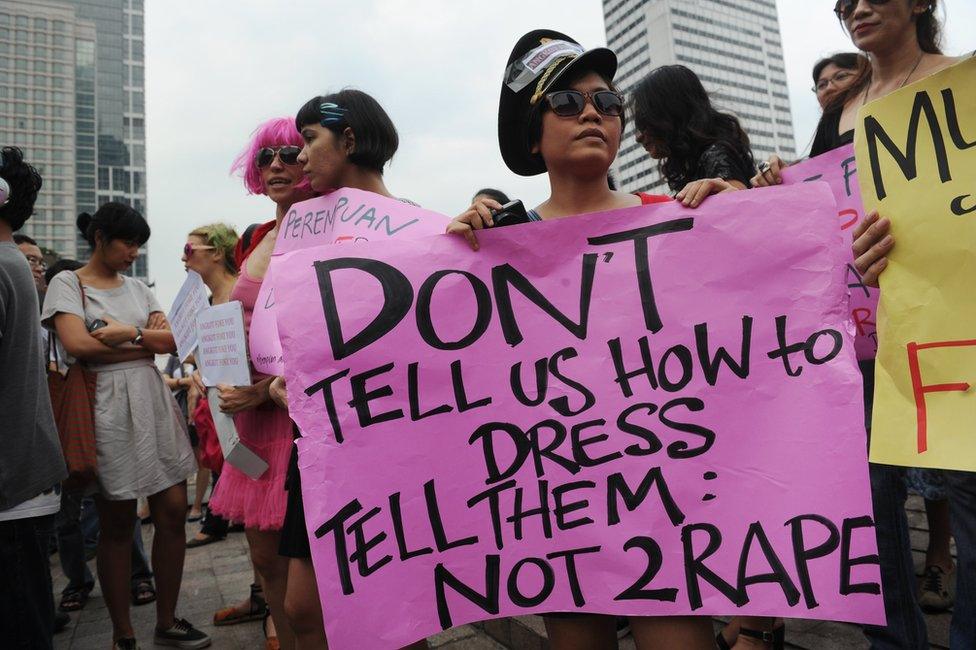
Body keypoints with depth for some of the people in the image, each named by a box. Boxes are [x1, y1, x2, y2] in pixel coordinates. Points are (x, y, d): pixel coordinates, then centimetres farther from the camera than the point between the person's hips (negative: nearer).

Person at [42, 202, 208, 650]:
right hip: (108, 408, -4)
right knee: (117, 525, 4)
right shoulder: (67, 284, 3)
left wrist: (132, 334, -11)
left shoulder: (138, 287, 16)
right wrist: (149, 344, -5)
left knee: (173, 512, 2)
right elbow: (78, 346, -13)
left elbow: (174, 340, 6)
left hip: (154, 402, 5)